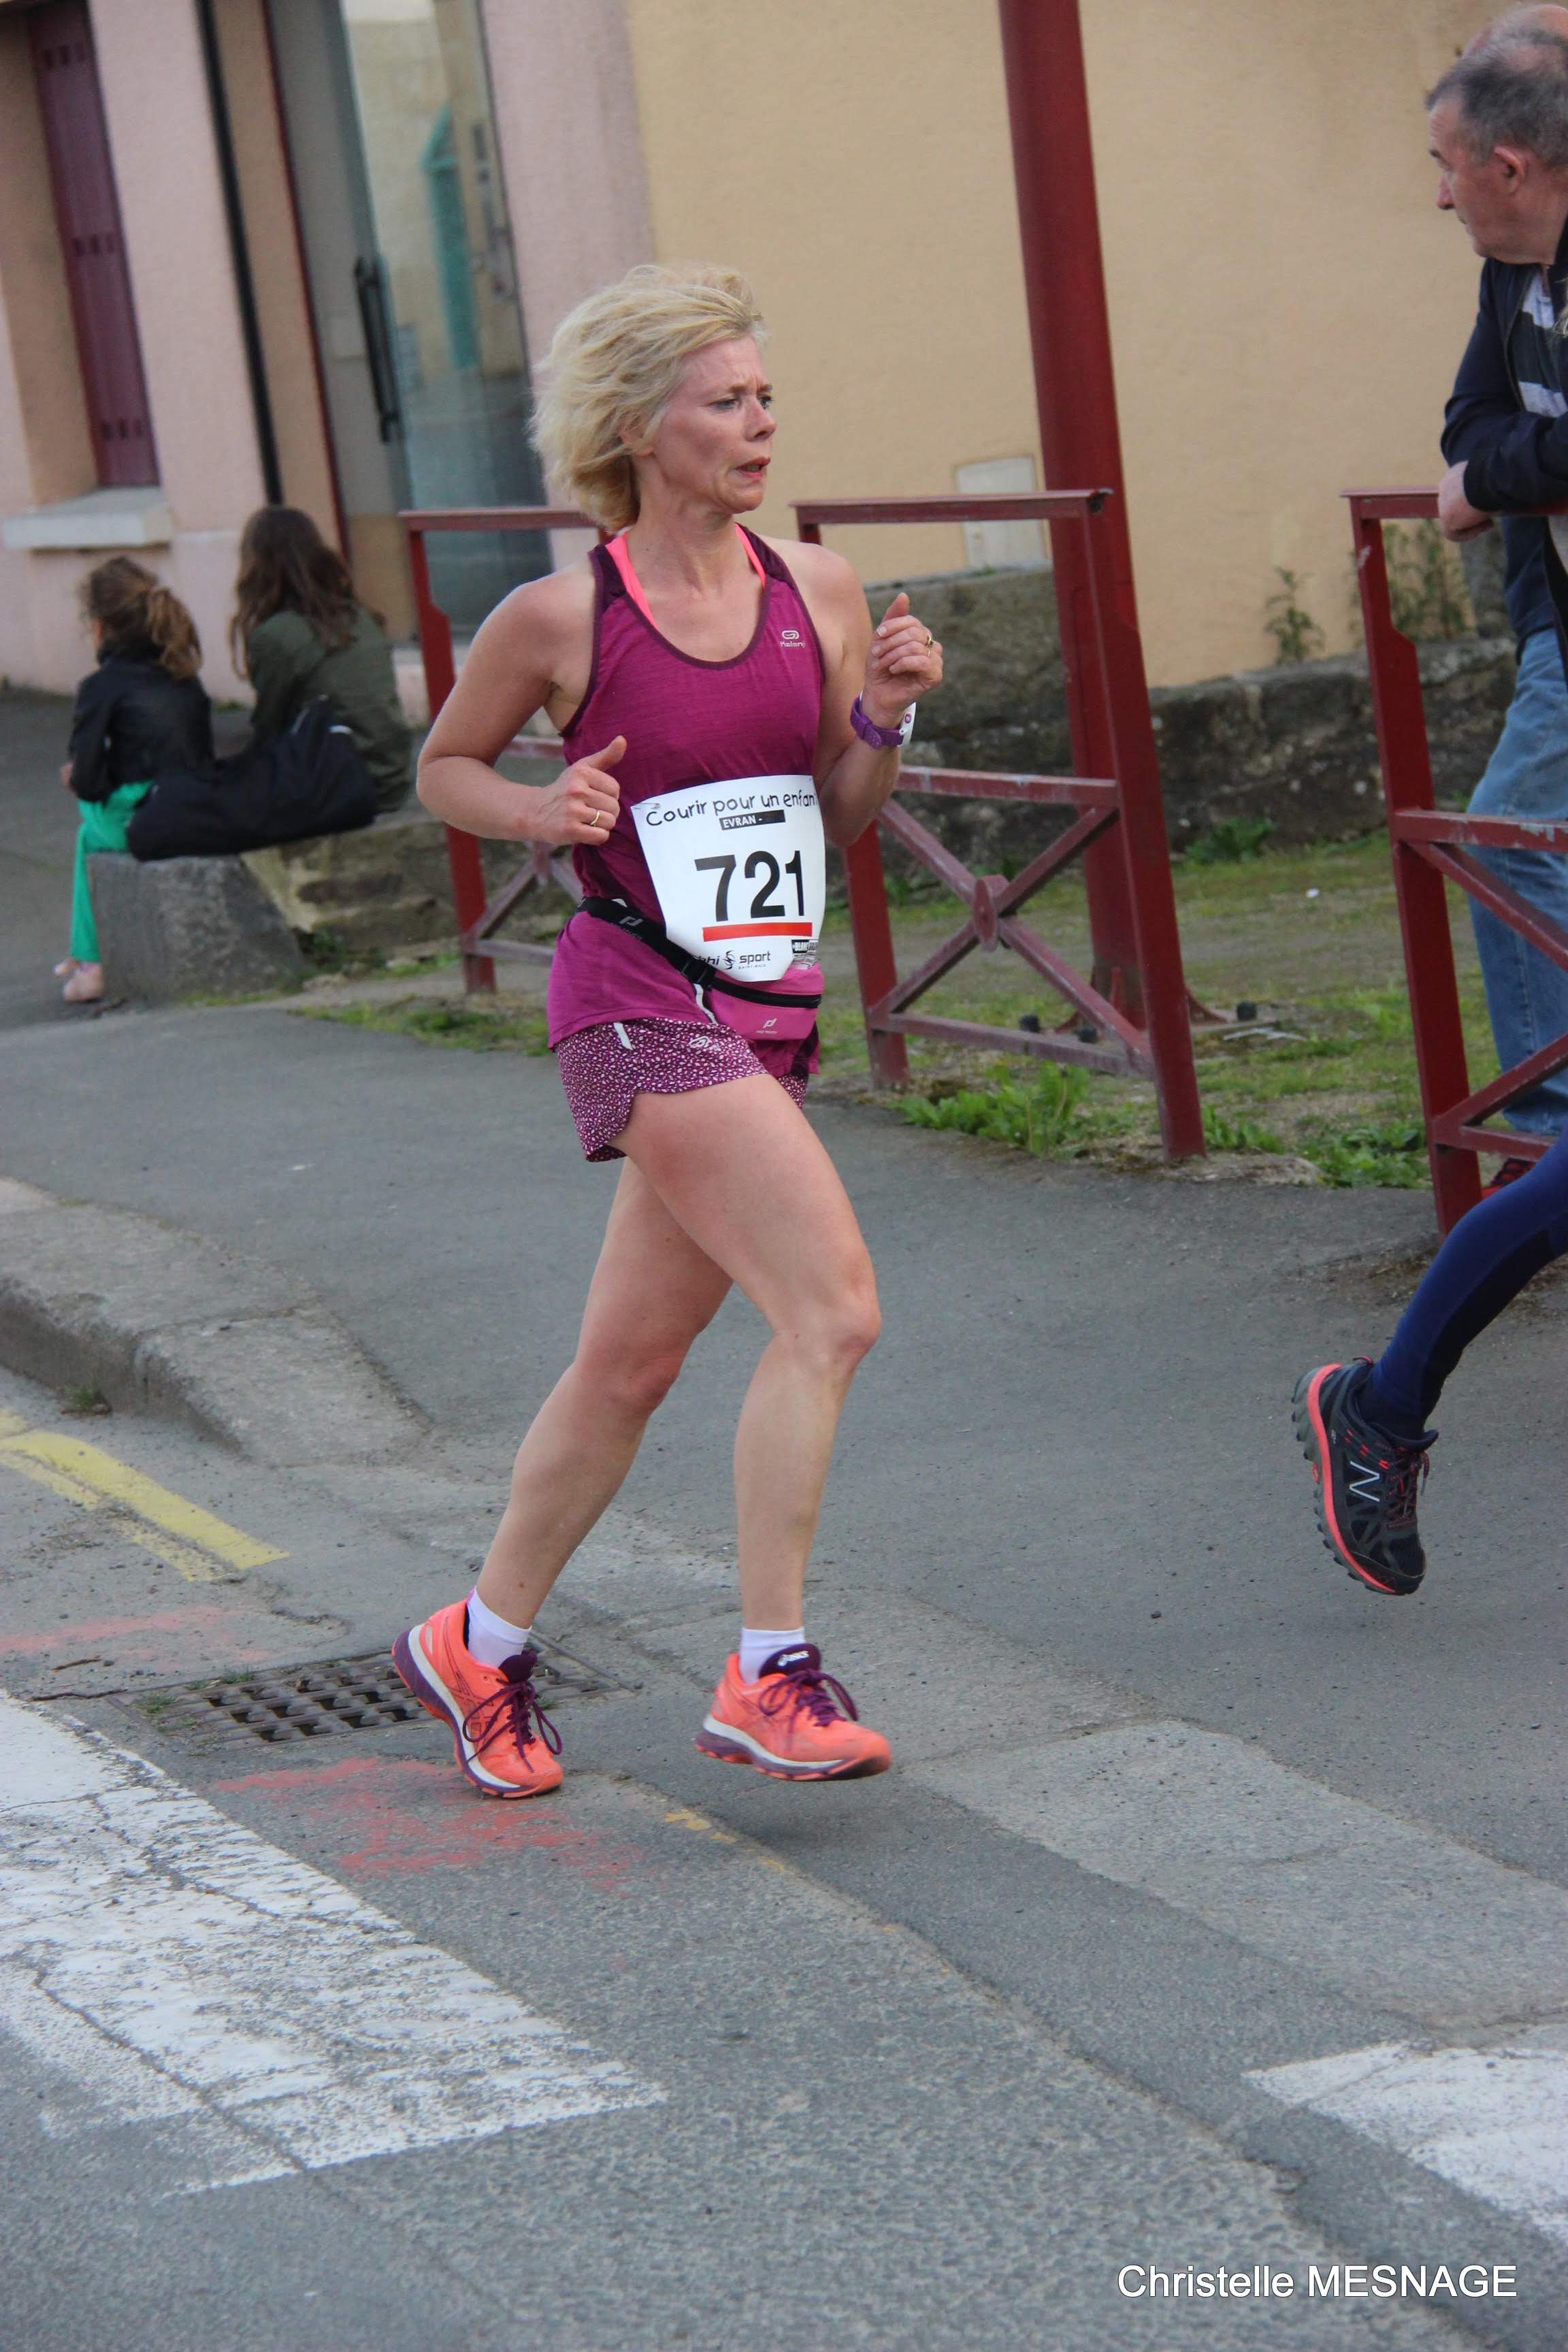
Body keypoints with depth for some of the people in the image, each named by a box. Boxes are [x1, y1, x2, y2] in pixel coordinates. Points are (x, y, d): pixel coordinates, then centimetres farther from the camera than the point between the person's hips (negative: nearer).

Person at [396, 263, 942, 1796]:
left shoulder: (815, 590, 6)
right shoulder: (559, 617, -6)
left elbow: (842, 817, 14)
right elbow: (443, 768, 9)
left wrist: (889, 712, -4)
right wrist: (542, 809, -10)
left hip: (766, 1009, 6)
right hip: (638, 998, -6)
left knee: (633, 1358, 13)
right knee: (832, 1309, -19)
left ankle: (479, 1646, 31)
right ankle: (768, 1676, -13)